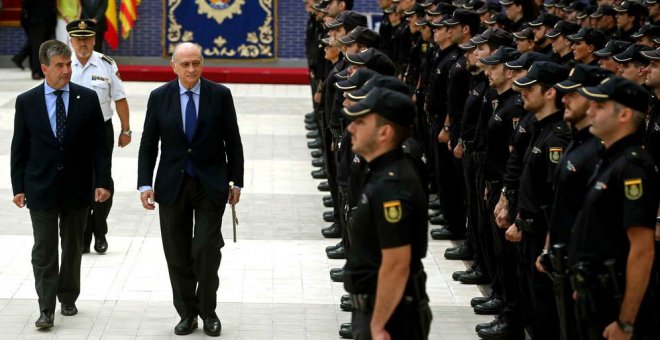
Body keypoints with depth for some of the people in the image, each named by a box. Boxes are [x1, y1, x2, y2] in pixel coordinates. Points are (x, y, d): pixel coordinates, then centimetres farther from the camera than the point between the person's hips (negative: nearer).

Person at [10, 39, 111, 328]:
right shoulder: (26, 102, -2)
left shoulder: (87, 98, -2)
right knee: (44, 250, -2)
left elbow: (99, 144, 0)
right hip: (41, 188, -1)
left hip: (77, 188, 1)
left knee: (73, 247, 13)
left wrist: (102, 181, -6)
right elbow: (19, 148, 2)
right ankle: (46, 309, 1)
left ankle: (68, 298, 27)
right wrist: (18, 187, -1)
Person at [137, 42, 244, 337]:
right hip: (172, 185, 2)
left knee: (207, 250, -7)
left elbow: (233, 141, 3)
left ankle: (208, 312, 10)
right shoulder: (159, 97, 0)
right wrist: (145, 184, -4)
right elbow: (148, 144, 3)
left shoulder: (220, 95, -3)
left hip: (211, 184, -1)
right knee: (177, 254, 5)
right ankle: (187, 313, 17)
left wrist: (236, 181, 2)